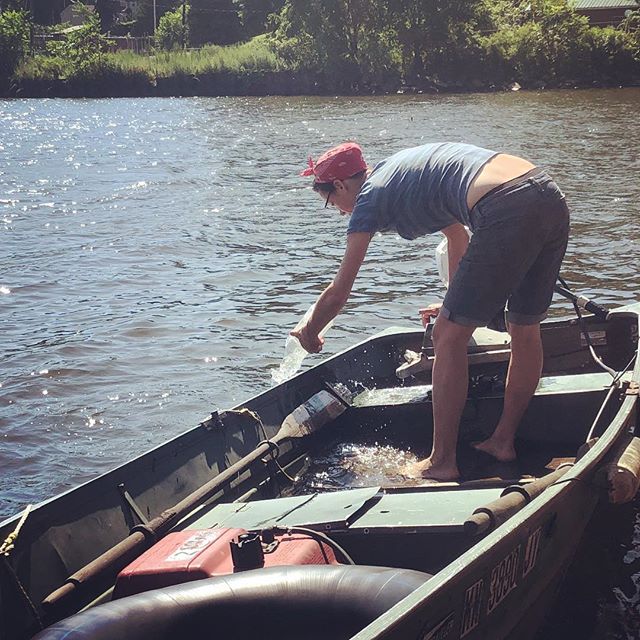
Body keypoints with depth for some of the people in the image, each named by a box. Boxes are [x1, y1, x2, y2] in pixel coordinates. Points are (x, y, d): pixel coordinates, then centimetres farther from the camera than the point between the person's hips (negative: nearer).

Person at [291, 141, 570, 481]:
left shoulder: (369, 198, 10)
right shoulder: (401, 165, 32)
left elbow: (337, 294, 13)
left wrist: (308, 332, 32)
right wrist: (457, 303, 57)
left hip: (506, 212, -9)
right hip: (553, 199, 9)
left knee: (448, 338, 3)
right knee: (525, 329, 20)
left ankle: (442, 462, 9)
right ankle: (503, 441, 33)